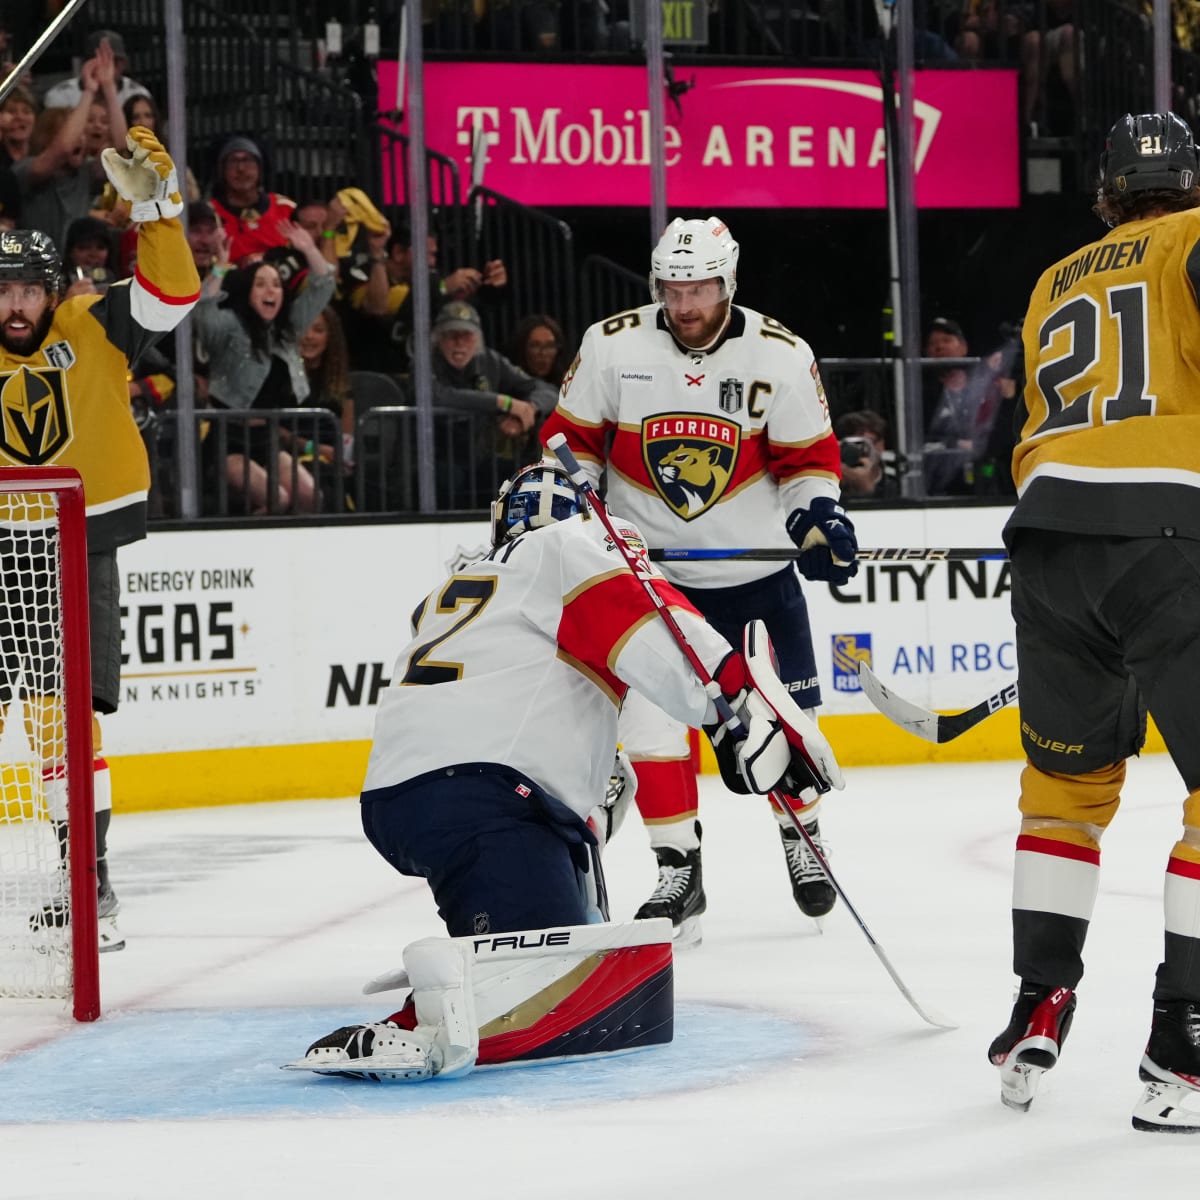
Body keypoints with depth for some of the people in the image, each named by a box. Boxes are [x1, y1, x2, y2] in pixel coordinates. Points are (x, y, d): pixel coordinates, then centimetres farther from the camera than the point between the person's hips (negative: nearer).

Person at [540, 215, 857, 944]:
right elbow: (573, 440, 2)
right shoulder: (613, 346, -9)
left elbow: (807, 457, -2)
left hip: (758, 568, 0)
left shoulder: (780, 355, -9)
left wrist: (817, 516, -19)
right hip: (652, 569, 0)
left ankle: (802, 837, 31)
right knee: (650, 712, -11)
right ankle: (680, 874, -2)